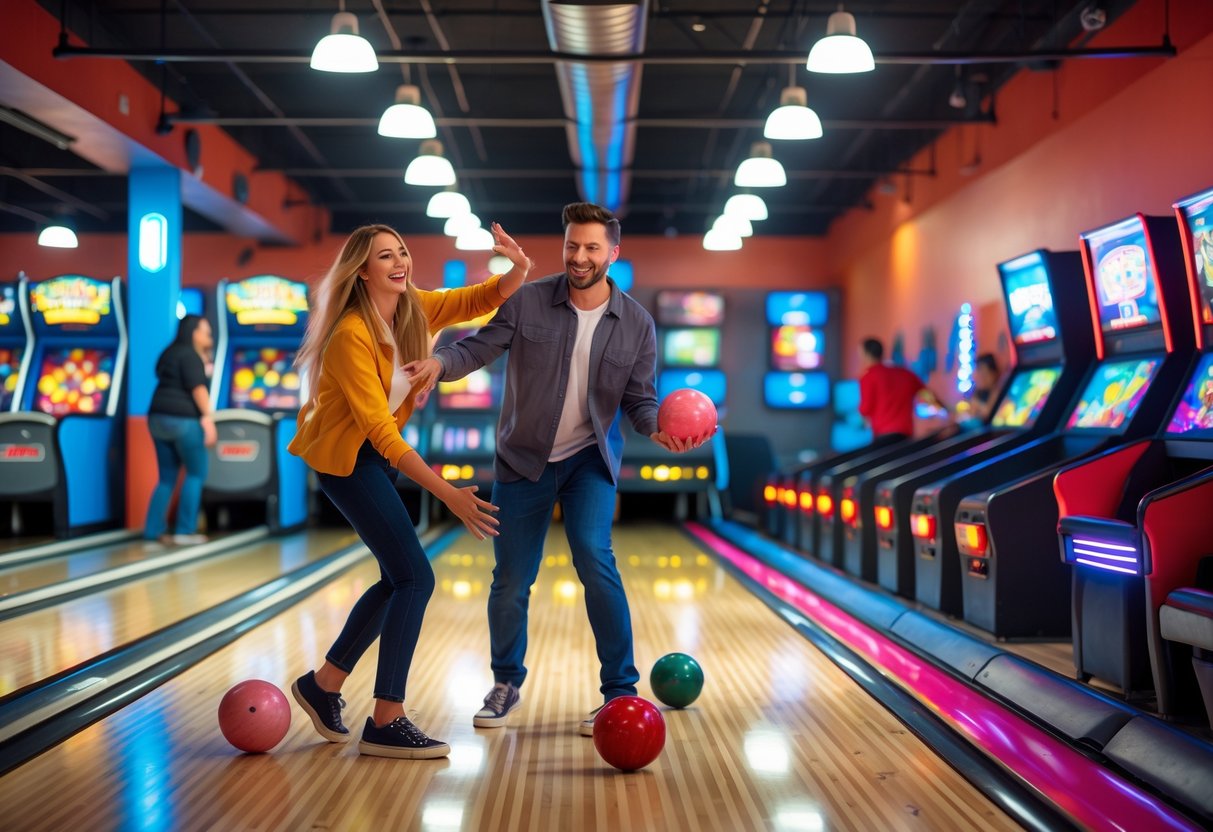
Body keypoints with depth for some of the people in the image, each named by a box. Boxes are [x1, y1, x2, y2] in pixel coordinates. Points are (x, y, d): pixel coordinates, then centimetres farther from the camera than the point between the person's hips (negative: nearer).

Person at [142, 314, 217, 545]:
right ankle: (185, 531, 1)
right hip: (183, 420, -8)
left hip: (159, 418, 8)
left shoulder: (168, 353, 18)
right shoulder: (190, 355, -8)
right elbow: (198, 389, -18)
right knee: (196, 473, 3)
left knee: (167, 477, 12)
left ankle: (153, 530, 8)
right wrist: (207, 417, -21)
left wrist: (203, 356, 22)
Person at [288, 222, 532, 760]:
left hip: (381, 454, 9)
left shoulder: (414, 309, -2)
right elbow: (380, 432, -28)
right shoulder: (351, 336, -24)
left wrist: (519, 267, -24)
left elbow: (489, 298, 1)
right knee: (416, 578, -12)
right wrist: (448, 493, -33)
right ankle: (386, 723, -4)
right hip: (347, 458, -9)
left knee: (399, 580, 13)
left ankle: (323, 685, 27)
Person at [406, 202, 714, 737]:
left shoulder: (636, 324, -4)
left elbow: (639, 399, -2)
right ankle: (506, 685, 33)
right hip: (523, 459, 1)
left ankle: (620, 691, -8)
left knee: (593, 557, -23)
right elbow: (479, 347, -12)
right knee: (511, 582, 6)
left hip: (589, 459, 0)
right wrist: (441, 362, -32)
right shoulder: (528, 302, -8)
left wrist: (659, 429, -23)